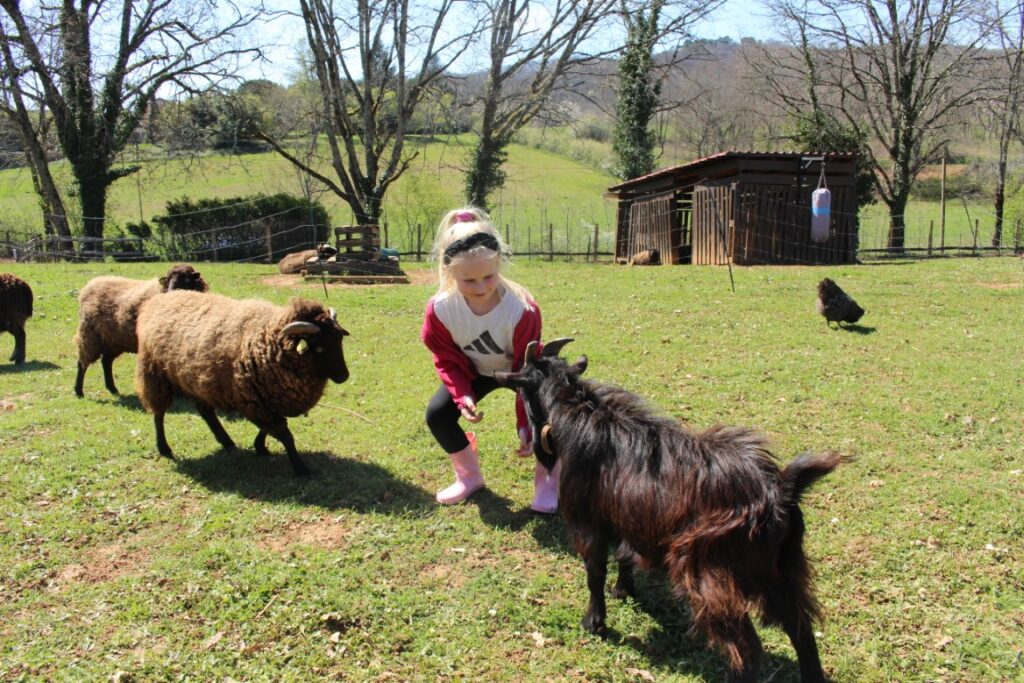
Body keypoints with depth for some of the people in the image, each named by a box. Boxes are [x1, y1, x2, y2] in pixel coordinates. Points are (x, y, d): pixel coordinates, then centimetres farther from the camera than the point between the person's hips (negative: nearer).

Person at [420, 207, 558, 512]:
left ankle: (547, 480, 2)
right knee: (437, 415, -11)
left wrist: (525, 425, -29)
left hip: (519, 369, -3)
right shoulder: (440, 309, -30)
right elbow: (447, 361, -14)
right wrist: (463, 397, -31)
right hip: (474, 370, 3)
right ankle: (469, 476, 13)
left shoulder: (522, 308, -38)